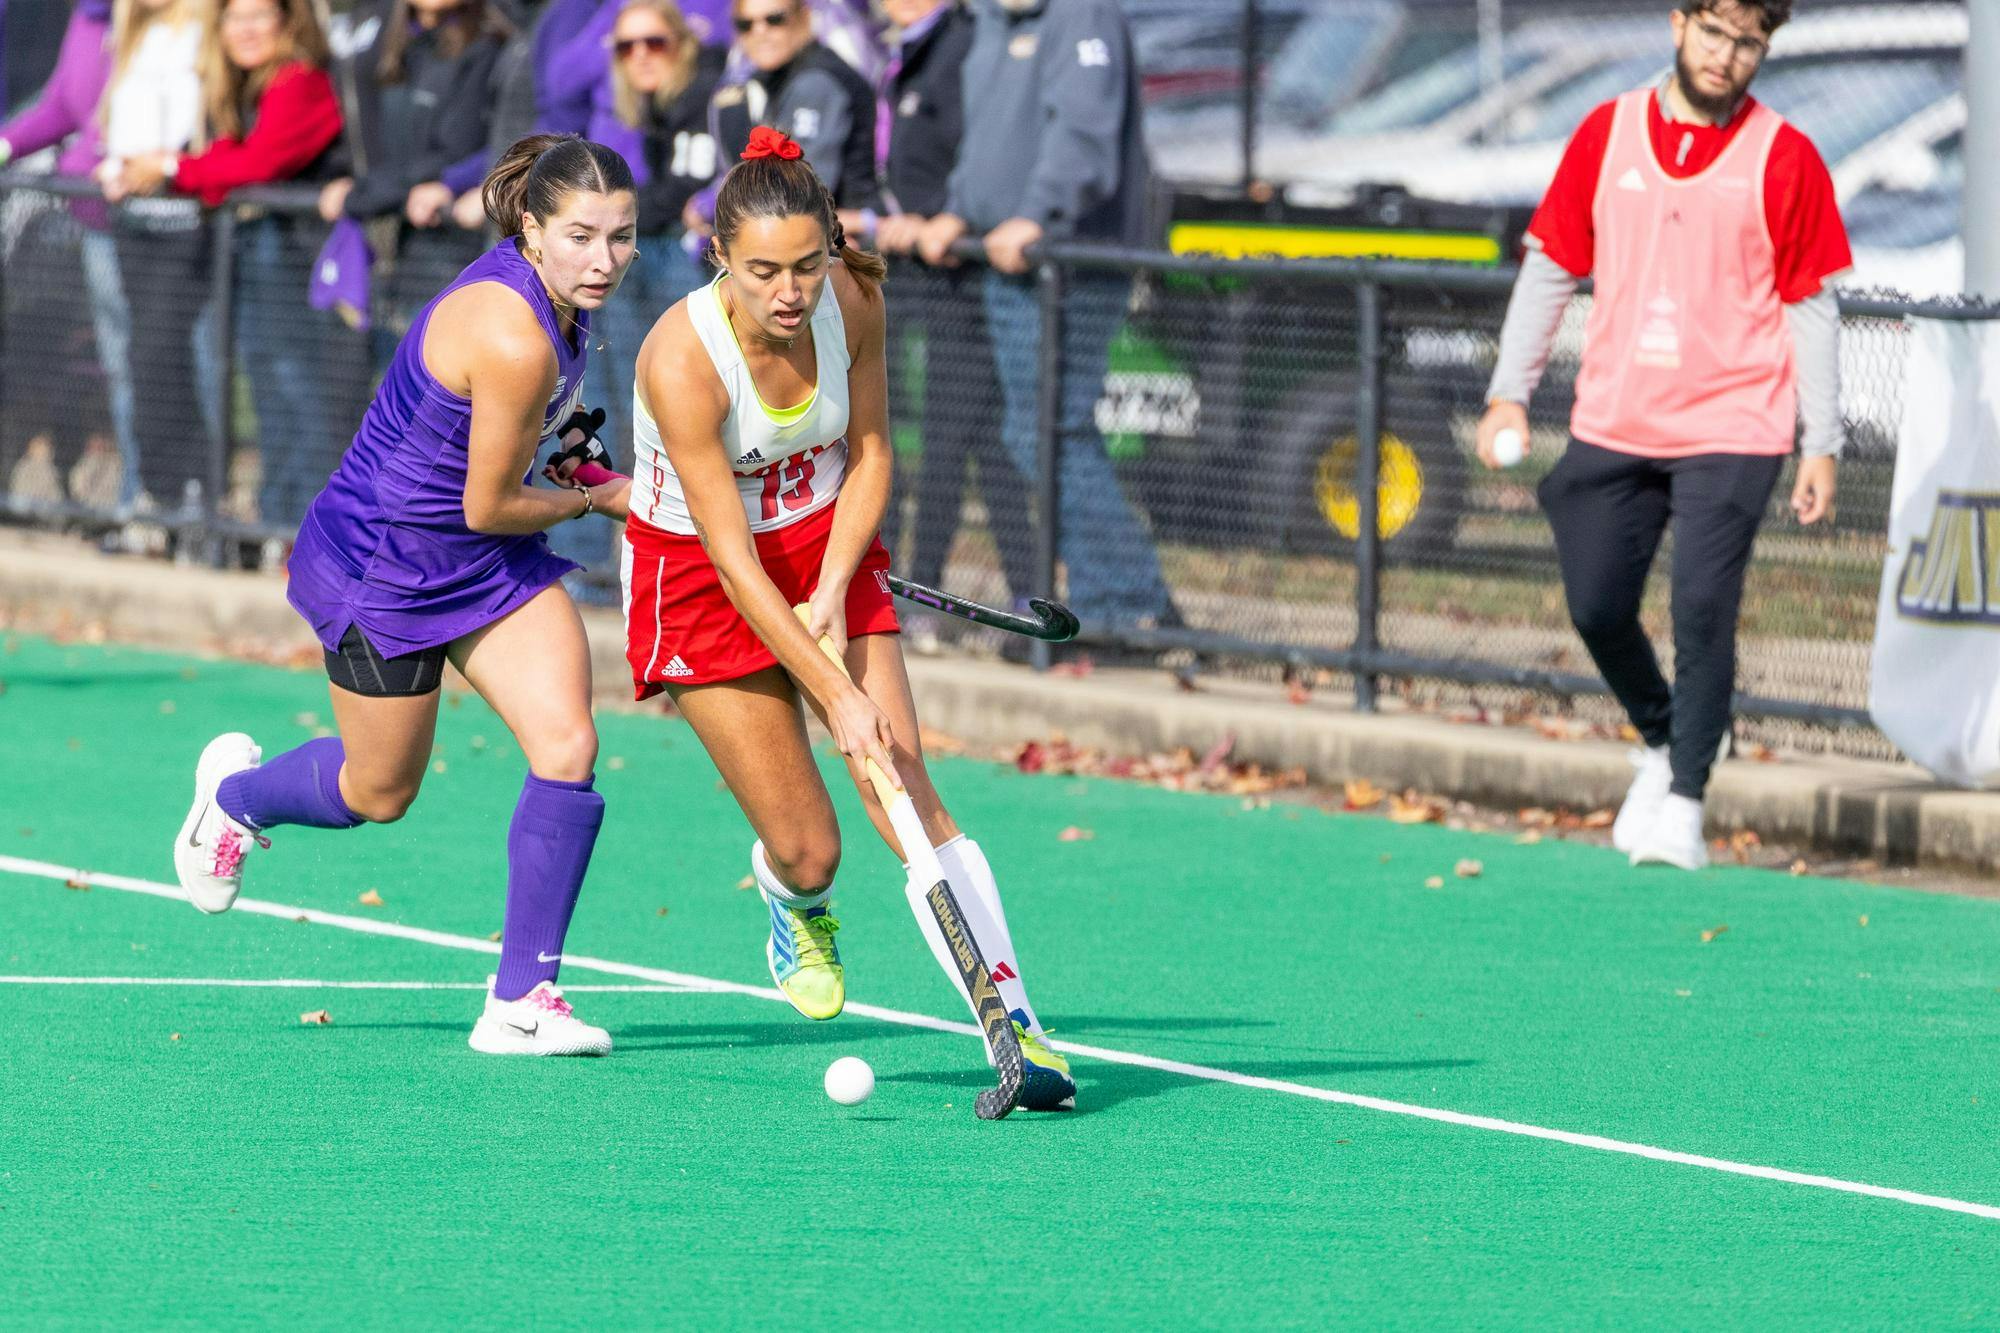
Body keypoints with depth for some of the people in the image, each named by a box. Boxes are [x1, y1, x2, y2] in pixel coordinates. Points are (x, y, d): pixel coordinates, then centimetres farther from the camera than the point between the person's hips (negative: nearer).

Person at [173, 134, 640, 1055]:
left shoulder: (553, 295, -6)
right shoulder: (513, 341, -34)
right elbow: (488, 507, -23)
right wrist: (598, 500, -8)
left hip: (491, 562, 8)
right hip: (383, 564, -8)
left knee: (568, 747, -10)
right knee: (379, 795, 12)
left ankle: (521, 1002, -3)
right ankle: (236, 792, 47)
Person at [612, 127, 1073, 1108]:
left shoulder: (852, 301, -16)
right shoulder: (682, 358, -30)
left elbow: (870, 458, -1)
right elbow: (732, 559, -29)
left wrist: (832, 595, -14)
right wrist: (833, 694, -32)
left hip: (827, 546, 3)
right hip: (697, 577, -3)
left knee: (908, 796, -13)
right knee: (806, 847, -5)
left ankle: (1015, 1024, -17)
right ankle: (798, 907, 33)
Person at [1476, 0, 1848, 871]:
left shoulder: (1785, 160, -2)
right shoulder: (1604, 135, 5)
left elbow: (1811, 308, 0)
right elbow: (1549, 267, 11)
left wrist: (1822, 446, -3)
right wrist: (1509, 393, 5)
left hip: (1731, 430, -3)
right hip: (1611, 428, 3)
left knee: (1703, 610, -13)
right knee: (1597, 610, 3)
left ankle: (1683, 806, -3)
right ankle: (1663, 744, 30)